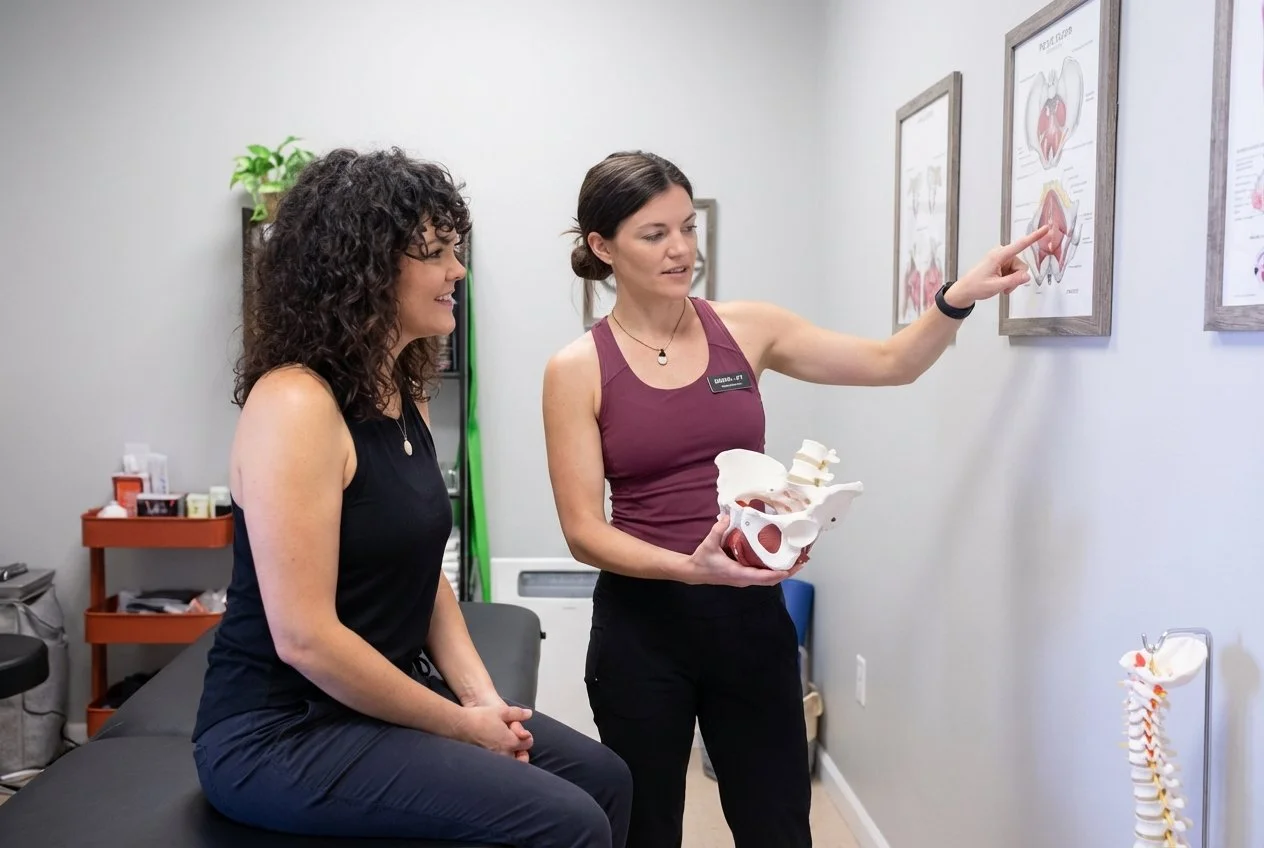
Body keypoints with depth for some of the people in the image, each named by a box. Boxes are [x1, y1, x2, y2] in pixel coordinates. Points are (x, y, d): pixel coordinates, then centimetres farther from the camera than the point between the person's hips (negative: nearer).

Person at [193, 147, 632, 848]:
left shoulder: (403, 397, 8)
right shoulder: (296, 404, -21)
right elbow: (305, 639, -25)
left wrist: (482, 695, -1)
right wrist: (460, 725, -15)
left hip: (389, 698, 9)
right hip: (283, 730, -9)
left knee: (603, 778, 7)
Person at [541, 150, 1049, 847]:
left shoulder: (745, 329, 2)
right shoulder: (577, 369, -6)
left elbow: (891, 364, 4)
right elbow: (583, 530, -10)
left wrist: (958, 298, -13)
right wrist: (689, 567, -25)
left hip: (751, 615, 2)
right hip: (641, 626, -2)